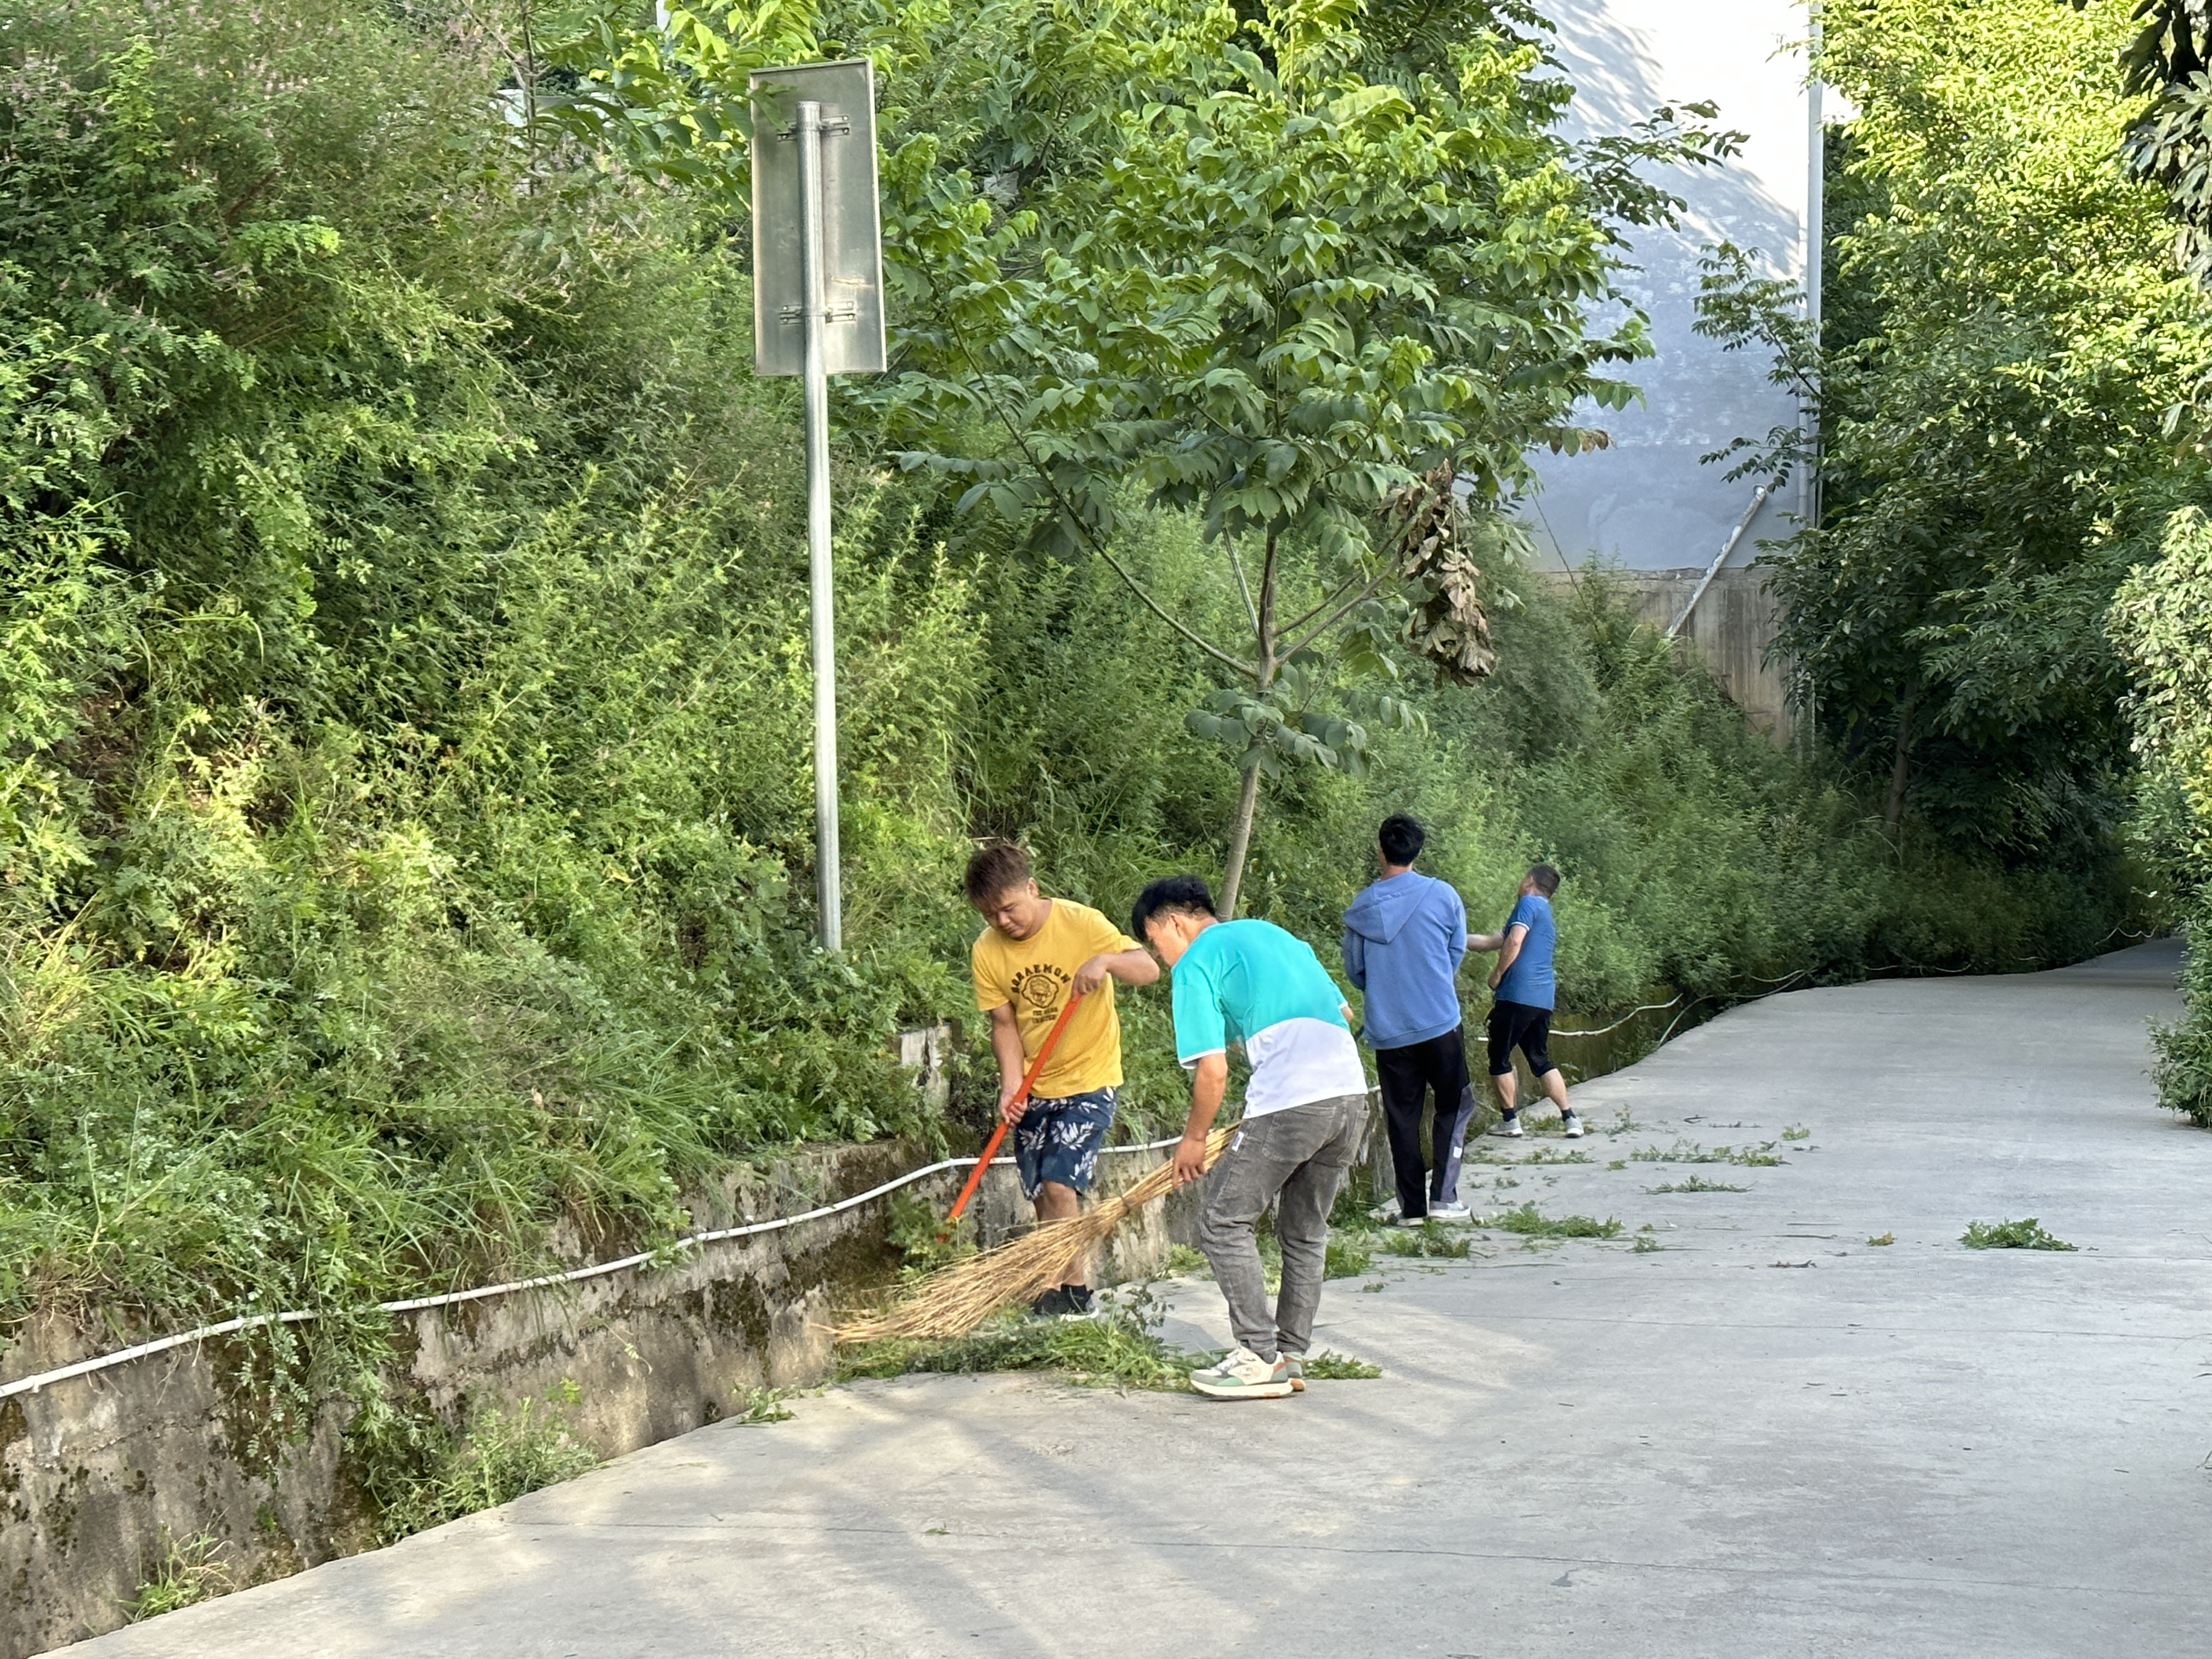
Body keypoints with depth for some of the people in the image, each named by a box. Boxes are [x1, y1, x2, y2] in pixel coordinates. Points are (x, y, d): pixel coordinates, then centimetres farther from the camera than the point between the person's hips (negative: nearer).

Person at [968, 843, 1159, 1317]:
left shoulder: (1081, 924, -15)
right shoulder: (987, 952, -5)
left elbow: (1149, 970, -19)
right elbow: (1004, 1023, -2)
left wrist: (1106, 960, -40)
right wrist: (1011, 1085, -16)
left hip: (1088, 1081, -5)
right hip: (1033, 1089, 5)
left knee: (1058, 1186, -16)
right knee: (1041, 1195, 8)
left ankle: (1070, 1293, -6)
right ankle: (1070, 1289, 21)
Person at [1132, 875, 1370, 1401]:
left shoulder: (1195, 965, 3)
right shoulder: (1272, 934, 25)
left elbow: (1213, 1071, -3)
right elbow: (1342, 1013, 27)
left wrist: (1193, 1140, 12)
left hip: (1290, 1101, -8)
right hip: (1352, 1091, 8)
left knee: (1224, 1221, 5)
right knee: (1305, 1232, 19)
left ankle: (1261, 1357, 1)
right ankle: (1291, 1357, 22)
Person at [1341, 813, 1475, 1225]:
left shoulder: (1363, 907, 0)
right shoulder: (1441, 895, -6)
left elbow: (1354, 970, 9)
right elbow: (1457, 951, 7)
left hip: (1387, 1031, 2)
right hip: (1439, 1023, -2)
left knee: (1401, 1116, 8)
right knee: (1454, 1105, 10)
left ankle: (1412, 1205, 8)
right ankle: (1443, 1194, -2)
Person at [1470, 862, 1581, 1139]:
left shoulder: (1529, 903, -2)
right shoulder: (1546, 913, 25)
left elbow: (1514, 942, -18)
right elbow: (1494, 942, 30)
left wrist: (1497, 975, -6)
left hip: (1517, 994, -8)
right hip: (1543, 999, 8)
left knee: (1499, 1059, 4)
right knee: (1541, 1061, 13)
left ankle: (1509, 1120, 7)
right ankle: (1569, 1118, 3)